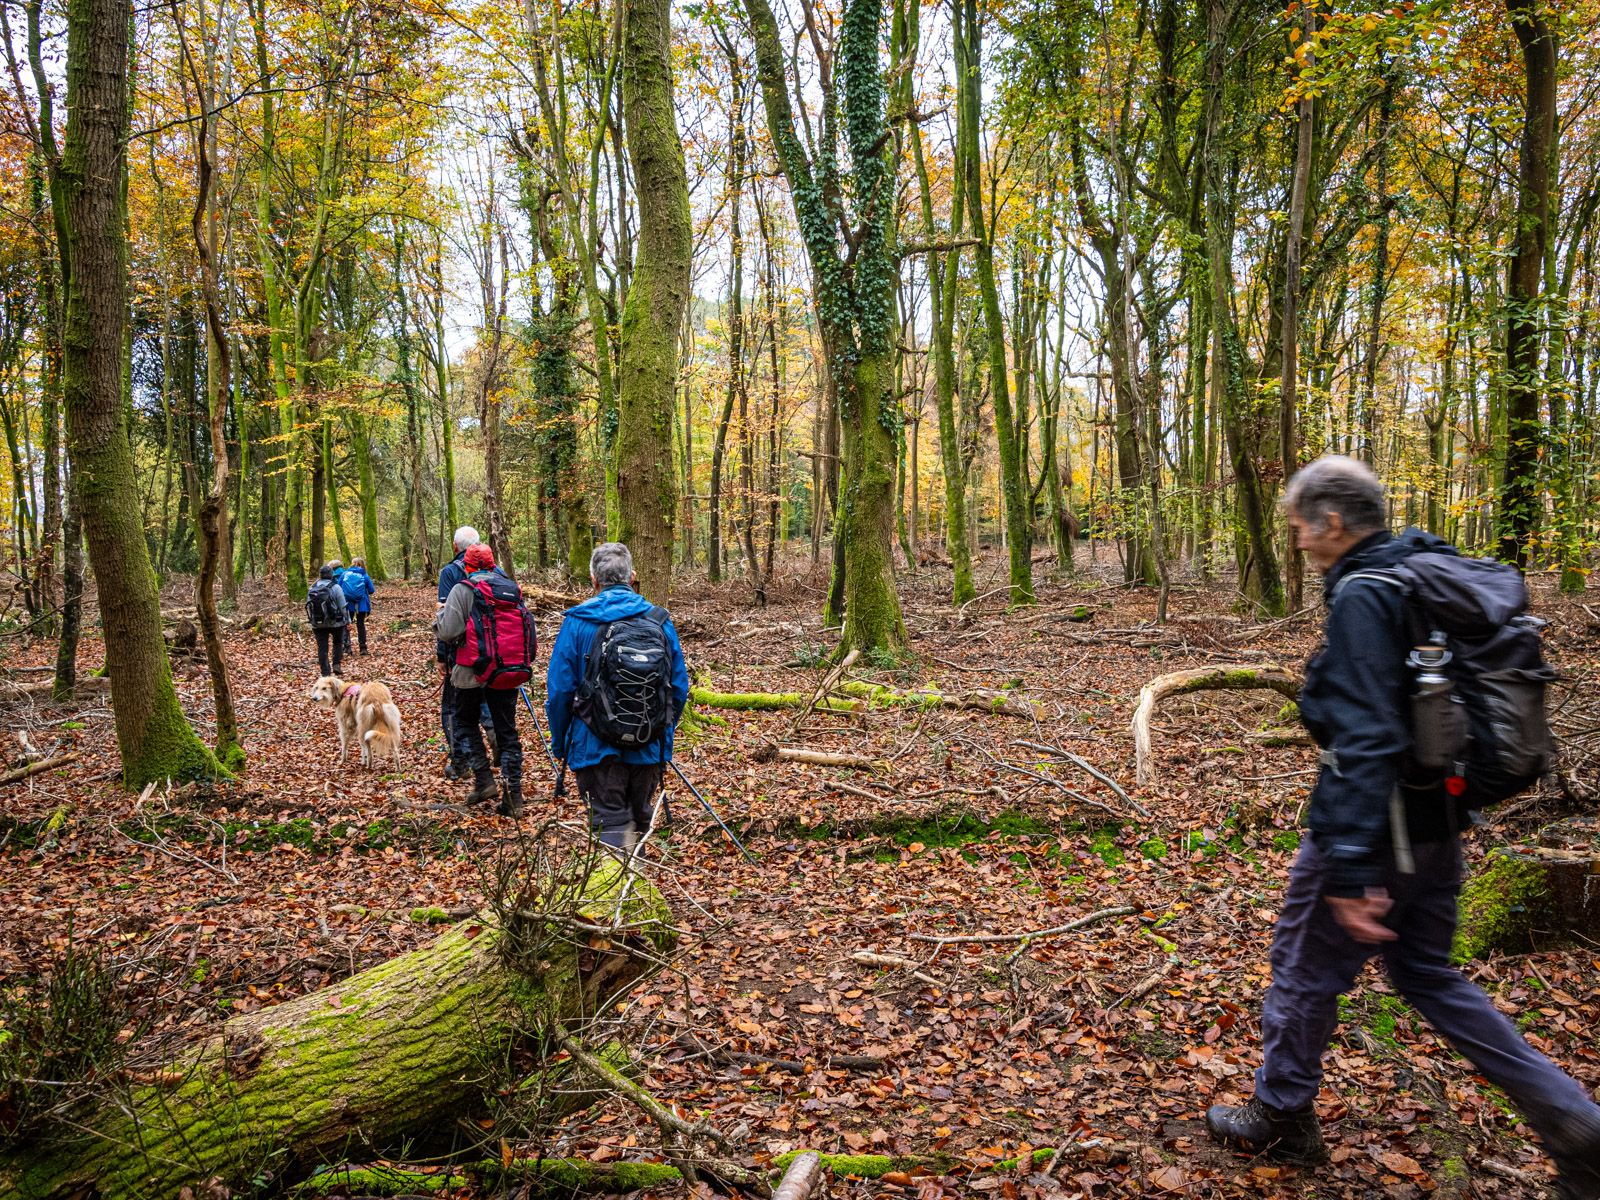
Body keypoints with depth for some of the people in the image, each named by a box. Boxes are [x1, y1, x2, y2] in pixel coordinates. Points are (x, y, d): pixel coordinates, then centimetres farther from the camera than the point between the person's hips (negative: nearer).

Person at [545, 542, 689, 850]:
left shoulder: (576, 622, -7)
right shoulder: (660, 620, 0)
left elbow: (559, 690, -7)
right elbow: (679, 687, 4)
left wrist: (559, 743, 7)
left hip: (596, 746, -3)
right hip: (650, 746, 3)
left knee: (611, 826, 1)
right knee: (639, 819, 21)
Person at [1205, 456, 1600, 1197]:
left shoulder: (1362, 595, -21)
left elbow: (1365, 739, -27)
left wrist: (1351, 870, -27)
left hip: (1375, 827, -9)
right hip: (1437, 826, 9)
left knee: (1304, 972, 11)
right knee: (1428, 976, 23)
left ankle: (1280, 1120, 30)